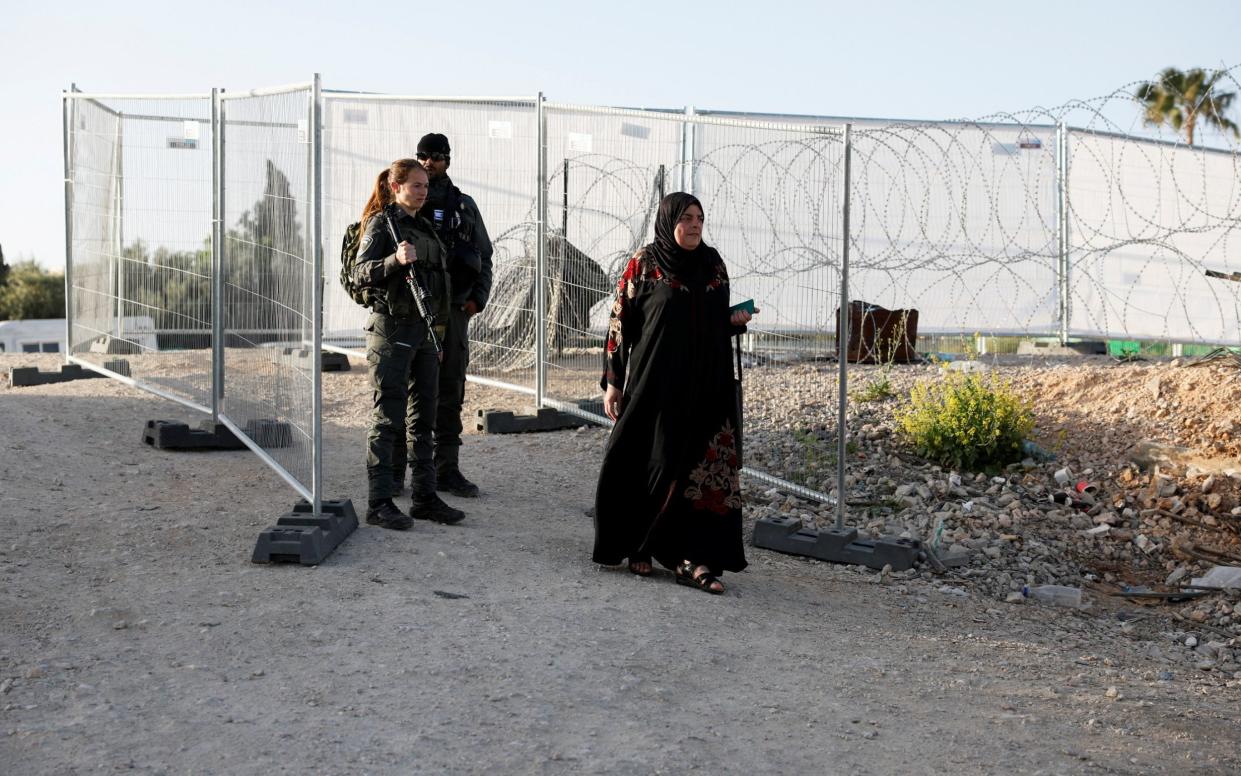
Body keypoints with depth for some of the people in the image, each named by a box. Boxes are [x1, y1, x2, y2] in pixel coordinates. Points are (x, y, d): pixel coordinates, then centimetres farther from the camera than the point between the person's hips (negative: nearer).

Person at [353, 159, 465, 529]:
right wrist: (395, 260, -31)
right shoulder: (381, 223, -5)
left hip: (424, 329, 8)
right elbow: (360, 274, -15)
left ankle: (425, 497, 16)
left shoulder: (424, 227, 18)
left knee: (423, 417, 10)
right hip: (392, 328, -8)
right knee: (388, 418, -6)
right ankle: (379, 503, -2)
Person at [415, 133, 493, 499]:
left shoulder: (464, 206, 12)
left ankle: (447, 469, 15)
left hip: (454, 309, 3)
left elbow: (483, 256, 16)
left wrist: (478, 296, 2)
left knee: (451, 392, 7)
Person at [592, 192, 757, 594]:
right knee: (650, 464, 4)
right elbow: (620, 321, -4)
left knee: (705, 467, -5)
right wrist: (612, 382, -7)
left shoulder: (713, 264, 10)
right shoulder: (643, 264, -3)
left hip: (705, 385, 4)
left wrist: (736, 320, -3)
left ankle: (694, 559, -3)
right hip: (654, 380, -3)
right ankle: (638, 548, 23)